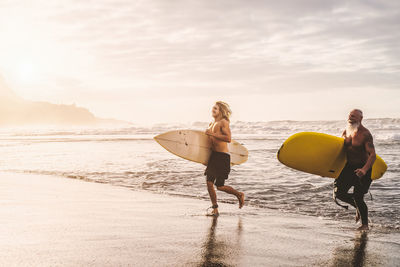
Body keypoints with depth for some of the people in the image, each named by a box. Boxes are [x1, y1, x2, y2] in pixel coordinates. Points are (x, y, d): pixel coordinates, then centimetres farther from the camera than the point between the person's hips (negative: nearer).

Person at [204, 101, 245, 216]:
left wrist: (212, 134, -21)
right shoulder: (211, 124, 18)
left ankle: (239, 195, 20)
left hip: (223, 156, -8)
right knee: (209, 183, 1)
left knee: (220, 186, -6)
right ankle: (215, 209, 11)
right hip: (213, 155, 8)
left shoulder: (223, 122, -8)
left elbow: (228, 138, -22)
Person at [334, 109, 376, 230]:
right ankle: (358, 206, 30)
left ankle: (365, 224, 14)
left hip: (362, 168, -7)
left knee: (358, 198, -9)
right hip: (349, 167, 7)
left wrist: (364, 169, -39)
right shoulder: (346, 132, 4)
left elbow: (373, 154, -24)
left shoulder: (365, 134, -17)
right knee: (338, 193, 2)